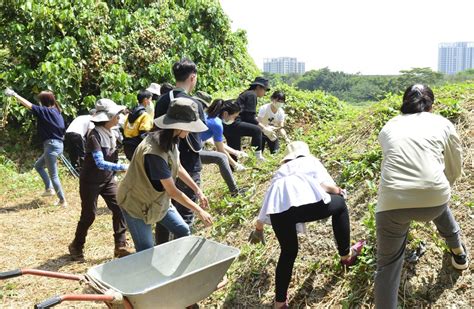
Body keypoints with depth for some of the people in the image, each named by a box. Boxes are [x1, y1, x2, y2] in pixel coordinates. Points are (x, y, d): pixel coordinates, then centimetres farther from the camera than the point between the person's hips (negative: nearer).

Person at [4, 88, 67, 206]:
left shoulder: (46, 111, -12)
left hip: (52, 145, -9)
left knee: (53, 175, 1)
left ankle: (63, 200, 7)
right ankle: (49, 189, 20)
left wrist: (14, 95, -5)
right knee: (38, 165, 25)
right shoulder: (56, 112, 12)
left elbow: (29, 105, -12)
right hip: (57, 144, 9)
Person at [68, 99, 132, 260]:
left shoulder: (111, 134, 2)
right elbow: (100, 163, -29)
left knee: (119, 209, -3)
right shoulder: (94, 135, -22)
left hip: (108, 179, 7)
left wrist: (113, 174, 13)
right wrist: (122, 167, -31)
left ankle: (120, 247, 7)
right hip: (91, 181, -7)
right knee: (89, 215, 3)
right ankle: (76, 246, 27)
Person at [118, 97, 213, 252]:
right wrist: (199, 211, -21)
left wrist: (198, 190, 7)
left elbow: (178, 167, 9)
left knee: (183, 232, 9)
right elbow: (173, 191, -29)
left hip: (159, 200, 8)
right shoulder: (154, 152, -35)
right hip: (137, 204, -8)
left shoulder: (170, 140, -8)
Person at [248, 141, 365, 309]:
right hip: (306, 200, -3)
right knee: (339, 204, 28)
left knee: (288, 252, 25)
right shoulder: (311, 161, 31)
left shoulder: (281, 170, 40)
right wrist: (338, 191, 36)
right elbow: (326, 185, 13)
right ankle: (346, 255, 37)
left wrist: (258, 229, 55)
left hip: (278, 209, 4)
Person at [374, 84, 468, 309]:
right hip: (433, 198, 1)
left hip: (392, 203, -1)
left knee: (387, 264, 14)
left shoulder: (388, 127, 22)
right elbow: (455, 170, 27)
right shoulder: (443, 124, 19)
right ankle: (458, 252, 58)